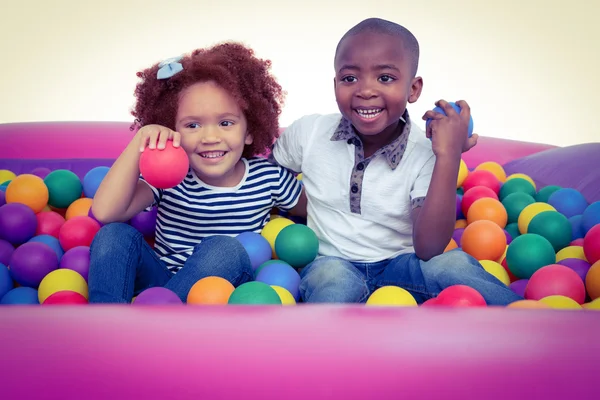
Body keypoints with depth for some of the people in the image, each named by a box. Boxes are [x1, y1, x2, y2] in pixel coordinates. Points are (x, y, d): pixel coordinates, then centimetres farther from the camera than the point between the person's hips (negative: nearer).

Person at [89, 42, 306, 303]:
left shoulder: (270, 178, -5)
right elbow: (105, 212, -23)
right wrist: (139, 142, -28)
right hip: (159, 281, 1)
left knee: (225, 248, -32)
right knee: (114, 235, -21)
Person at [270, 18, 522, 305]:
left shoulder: (426, 153, -10)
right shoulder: (308, 132, -5)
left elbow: (428, 250, -21)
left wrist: (449, 157, -26)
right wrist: (306, 210, -4)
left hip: (400, 264, 1)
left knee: (453, 264, -31)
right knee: (333, 278, -37)